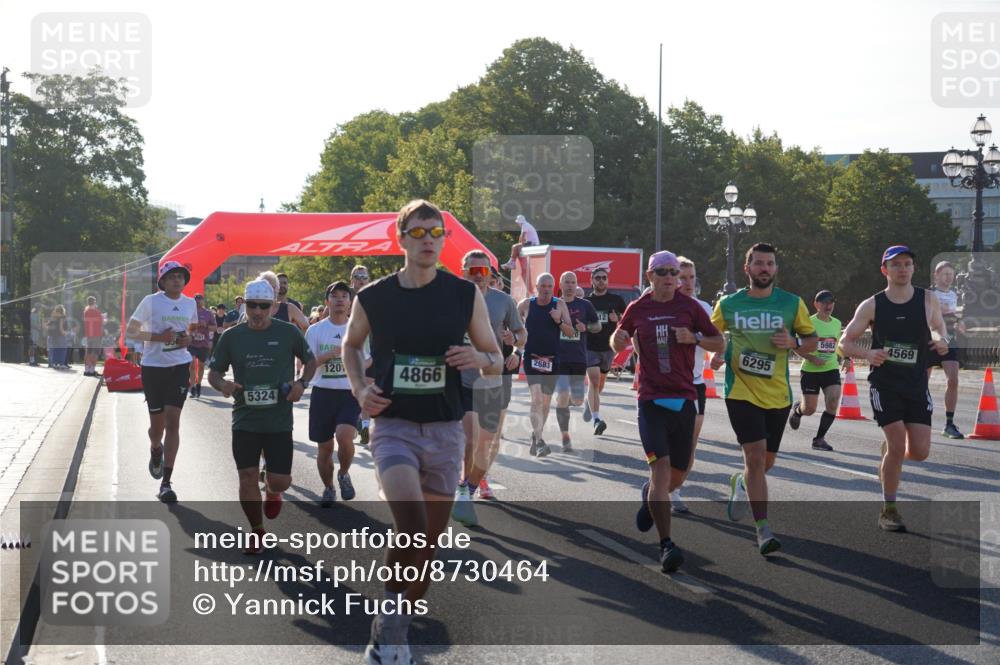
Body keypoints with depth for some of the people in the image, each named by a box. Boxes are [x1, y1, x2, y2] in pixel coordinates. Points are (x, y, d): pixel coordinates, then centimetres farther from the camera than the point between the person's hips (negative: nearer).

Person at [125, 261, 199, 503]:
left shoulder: (190, 303, 7)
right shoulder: (151, 302, -5)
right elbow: (130, 332, -1)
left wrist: (189, 340, 0)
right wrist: (158, 337, -16)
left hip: (179, 367, 2)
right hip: (153, 367, -2)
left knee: (173, 422, -9)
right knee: (157, 424, 6)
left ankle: (166, 483, -9)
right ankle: (155, 450, 45)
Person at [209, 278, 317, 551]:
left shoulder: (288, 332, -1)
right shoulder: (231, 336, 2)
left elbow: (310, 361, 12)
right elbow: (213, 372, 9)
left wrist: (302, 383, -7)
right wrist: (221, 384, -14)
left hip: (280, 419, -1)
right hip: (245, 419, 1)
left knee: (280, 481, -1)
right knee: (247, 478, -2)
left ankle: (272, 491, 38)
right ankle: (257, 532, 18)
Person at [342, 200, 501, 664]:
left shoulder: (465, 295, 0)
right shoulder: (373, 298, -1)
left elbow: (496, 360, 8)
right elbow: (351, 344, 18)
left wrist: (480, 358, -15)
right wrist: (360, 388, 2)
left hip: (445, 430, 2)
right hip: (393, 426, -2)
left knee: (429, 539, 9)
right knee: (411, 522, -25)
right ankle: (390, 619, -3)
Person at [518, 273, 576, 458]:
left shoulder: (560, 305, 2)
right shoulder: (526, 305, 0)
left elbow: (571, 332, -1)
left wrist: (559, 321, -17)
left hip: (552, 359, 2)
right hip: (532, 358, -2)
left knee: (546, 402, 11)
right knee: (537, 398, -17)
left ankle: (535, 435, 30)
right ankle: (539, 441, -20)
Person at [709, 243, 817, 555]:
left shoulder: (792, 303, 2)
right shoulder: (728, 304, 1)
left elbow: (812, 341, 8)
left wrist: (793, 343, -13)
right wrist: (714, 355, -5)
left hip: (778, 394, 2)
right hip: (741, 391, -2)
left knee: (766, 462, 14)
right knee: (755, 456, -15)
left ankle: (740, 483, 48)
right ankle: (763, 530, -10)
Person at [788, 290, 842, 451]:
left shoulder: (837, 323, 8)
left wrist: (839, 358, 12)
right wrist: (812, 358, -20)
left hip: (831, 370, 4)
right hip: (810, 371, -4)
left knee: (833, 403, -15)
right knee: (809, 409, 3)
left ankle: (819, 439, -1)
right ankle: (797, 409, 41)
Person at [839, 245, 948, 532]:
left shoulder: (928, 301, 0)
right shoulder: (871, 306, -4)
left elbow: (939, 328, 17)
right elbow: (845, 343, 0)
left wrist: (942, 341, -7)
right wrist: (867, 353, -20)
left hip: (917, 386, 3)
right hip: (884, 384, -2)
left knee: (919, 452, -2)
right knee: (897, 447, -13)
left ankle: (890, 447, 34)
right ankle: (889, 510, 3)